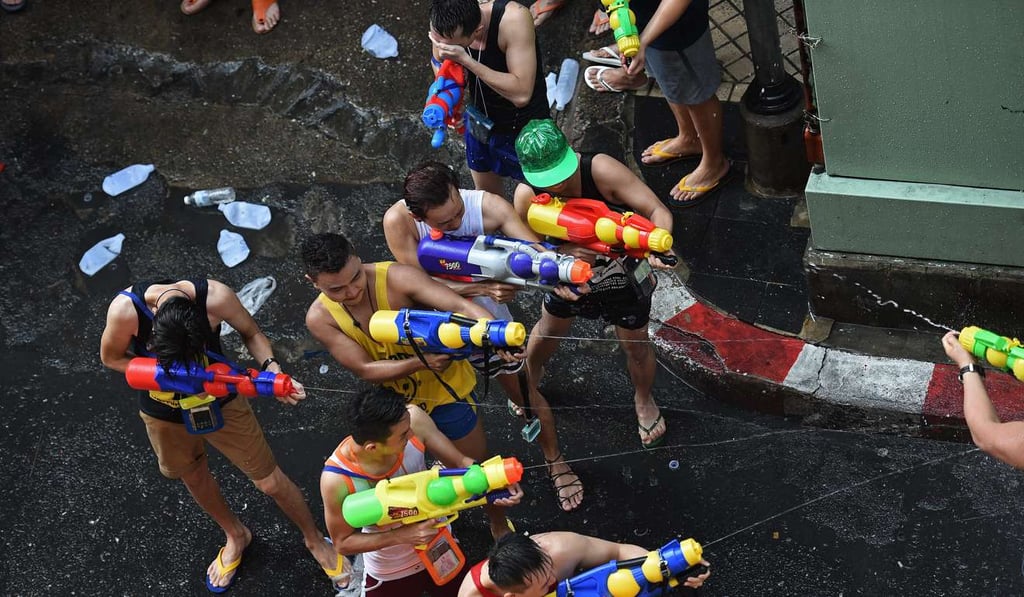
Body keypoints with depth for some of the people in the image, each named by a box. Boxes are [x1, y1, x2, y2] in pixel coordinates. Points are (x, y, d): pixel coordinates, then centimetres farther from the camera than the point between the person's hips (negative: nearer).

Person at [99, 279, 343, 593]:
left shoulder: (215, 297, -34)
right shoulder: (126, 309, -34)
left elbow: (251, 332, -14)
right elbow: (111, 357, -14)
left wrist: (272, 368, -33)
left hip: (218, 402, -1)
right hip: (164, 413, 1)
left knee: (269, 481, 7)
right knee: (194, 476, 25)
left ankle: (314, 539, 35)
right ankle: (235, 535, 54)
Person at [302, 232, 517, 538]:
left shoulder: (397, 277, -32)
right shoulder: (320, 318, -22)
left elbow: (459, 305, -45)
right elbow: (365, 370, -23)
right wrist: (420, 362, -41)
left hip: (446, 385, -3)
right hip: (395, 401, 3)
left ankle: (500, 526, 40)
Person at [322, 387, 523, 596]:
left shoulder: (413, 419, -29)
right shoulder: (337, 479, -34)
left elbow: (459, 462, -15)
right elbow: (342, 543, -20)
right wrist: (402, 535, -31)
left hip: (441, 547, 3)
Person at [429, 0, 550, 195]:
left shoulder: (513, 19, -36)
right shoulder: (445, 27, -20)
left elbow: (521, 95, -39)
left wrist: (465, 60, -42)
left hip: (525, 126, -5)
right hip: (480, 122, 5)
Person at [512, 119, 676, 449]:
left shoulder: (601, 169, -37)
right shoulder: (526, 196, -28)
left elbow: (658, 211, -38)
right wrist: (563, 251, -41)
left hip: (623, 272, -2)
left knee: (635, 345, 16)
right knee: (547, 332, 25)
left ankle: (643, 400, 50)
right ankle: (531, 379, 60)